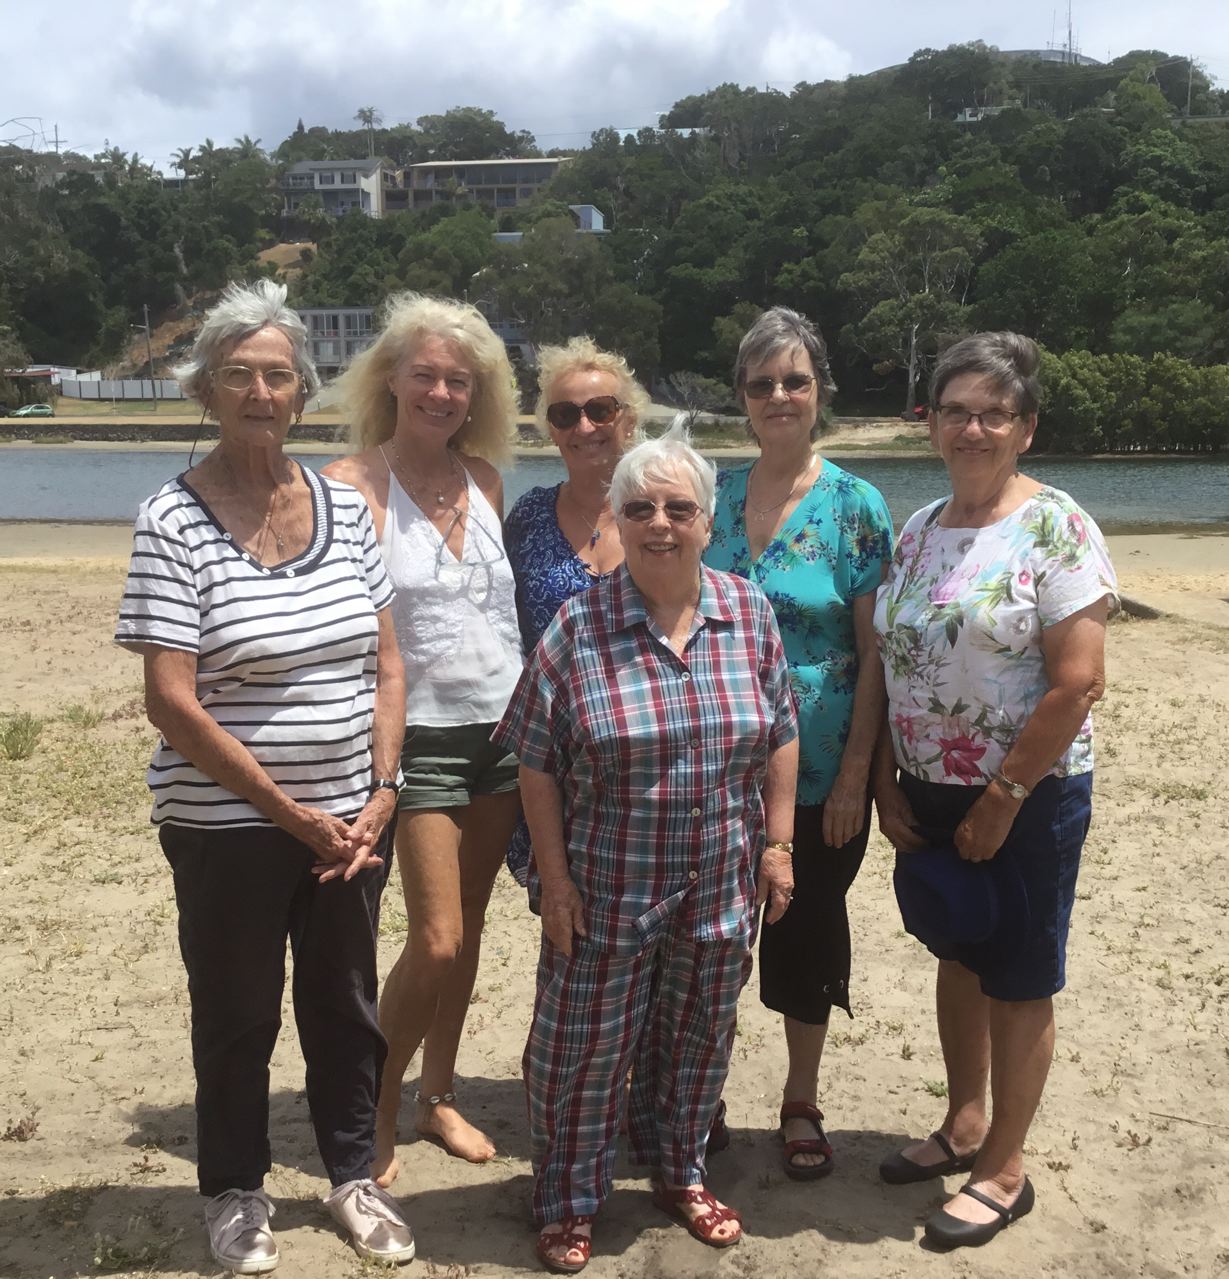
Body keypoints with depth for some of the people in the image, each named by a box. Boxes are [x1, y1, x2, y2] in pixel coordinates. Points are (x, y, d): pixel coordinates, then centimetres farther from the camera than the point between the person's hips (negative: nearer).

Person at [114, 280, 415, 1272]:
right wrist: (292, 815, -14)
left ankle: (354, 1173, 37)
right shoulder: (173, 522, -11)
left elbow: (387, 667, 5)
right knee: (237, 1014, 13)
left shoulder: (344, 507, 3)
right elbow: (173, 704, -15)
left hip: (350, 817, 4)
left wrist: (380, 793, -5)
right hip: (227, 826, -4)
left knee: (346, 1002, 16)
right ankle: (235, 1192, 35)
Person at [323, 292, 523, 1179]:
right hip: (423, 734, -5)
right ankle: (377, 1115, 17)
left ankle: (439, 1094, 31)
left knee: (469, 929, 13)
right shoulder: (356, 484, -9)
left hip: (504, 729, 6)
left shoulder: (484, 478, 7)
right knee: (436, 941, -6)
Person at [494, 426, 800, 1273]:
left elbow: (781, 737, 6)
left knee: (698, 1039, 18)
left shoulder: (751, 615, -2)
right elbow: (537, 764, -6)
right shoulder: (578, 627, -11)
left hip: (722, 885, 3)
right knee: (584, 1045, 9)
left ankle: (680, 1173, 41)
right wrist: (554, 876, -8)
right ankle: (569, 1203, 30)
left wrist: (778, 843, 4)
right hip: (607, 885, -2)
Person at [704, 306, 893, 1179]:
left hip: (820, 769, -3)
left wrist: (855, 776, -12)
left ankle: (803, 1101, 31)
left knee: (809, 926, 10)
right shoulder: (714, 499, 2)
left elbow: (875, 652, -8)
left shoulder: (857, 507, -7)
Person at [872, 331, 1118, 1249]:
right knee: (957, 959, 19)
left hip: (1027, 796, -6)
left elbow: (1078, 683, -19)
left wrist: (1001, 802, -17)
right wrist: (890, 786, 2)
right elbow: (890, 669, 10)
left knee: (1018, 983, 7)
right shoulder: (918, 531, 6)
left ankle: (1005, 1167, 24)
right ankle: (963, 1124, 38)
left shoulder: (1055, 528, -14)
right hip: (929, 792, 6)